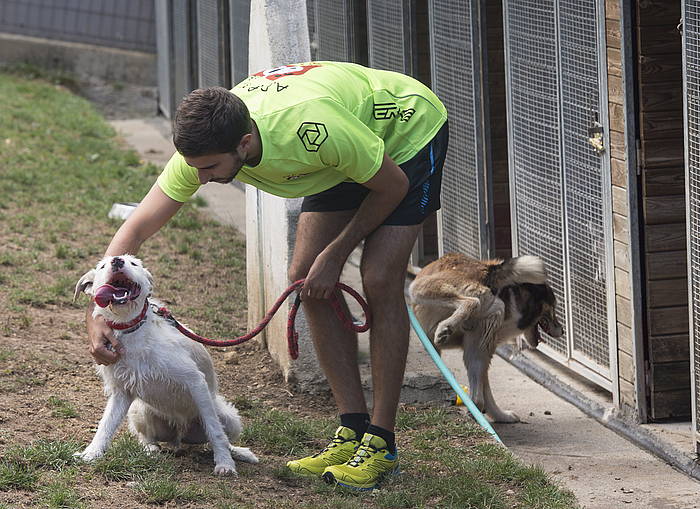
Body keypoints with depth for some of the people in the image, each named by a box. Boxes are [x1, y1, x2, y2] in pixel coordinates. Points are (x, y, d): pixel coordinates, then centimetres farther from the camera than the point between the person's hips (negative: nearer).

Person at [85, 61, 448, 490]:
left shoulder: (310, 130, -43)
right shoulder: (204, 145, -26)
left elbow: (392, 186, -24)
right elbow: (136, 229, -18)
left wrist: (334, 255, -17)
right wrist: (96, 316, -26)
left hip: (410, 129, -7)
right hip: (349, 157, 7)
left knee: (380, 280, -18)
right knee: (305, 276, -4)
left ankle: (381, 443, -11)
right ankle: (353, 431, 2)